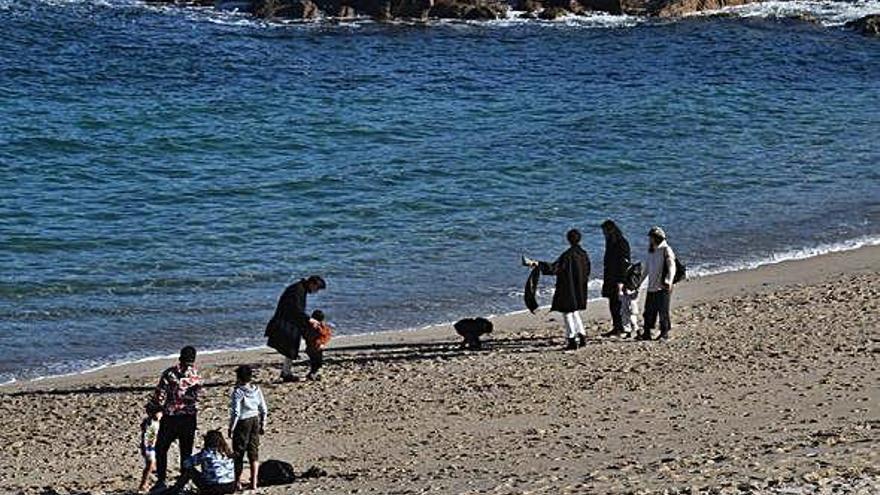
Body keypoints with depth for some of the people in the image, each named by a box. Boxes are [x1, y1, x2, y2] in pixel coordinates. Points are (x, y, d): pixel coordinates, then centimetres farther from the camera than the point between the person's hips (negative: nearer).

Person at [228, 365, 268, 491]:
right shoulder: (256, 390, -1)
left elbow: (235, 413, -19)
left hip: (242, 423, -5)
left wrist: (231, 428, -10)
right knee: (254, 452, 11)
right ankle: (254, 482, 13)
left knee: (238, 453, 7)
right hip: (255, 421, 5)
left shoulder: (238, 392, -17)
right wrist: (263, 424, 15)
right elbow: (264, 410, 4)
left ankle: (238, 483, 13)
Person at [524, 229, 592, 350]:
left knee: (567, 313, 2)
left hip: (568, 289, -7)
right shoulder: (584, 254, 3)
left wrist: (536, 263, -25)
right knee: (575, 312, 22)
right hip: (580, 290, 7)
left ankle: (572, 340, 2)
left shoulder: (568, 255, -18)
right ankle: (582, 336, 20)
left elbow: (554, 268, -24)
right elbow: (587, 273, 12)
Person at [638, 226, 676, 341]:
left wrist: (669, 281, -31)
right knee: (649, 311, 6)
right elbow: (647, 269, 26)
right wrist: (640, 282, 29)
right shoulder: (651, 251, 16)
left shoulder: (666, 250, -7)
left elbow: (671, 267, -17)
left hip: (663, 287, -7)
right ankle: (647, 332, 11)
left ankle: (664, 333, 2)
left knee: (663, 311, -4)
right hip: (651, 287, 7)